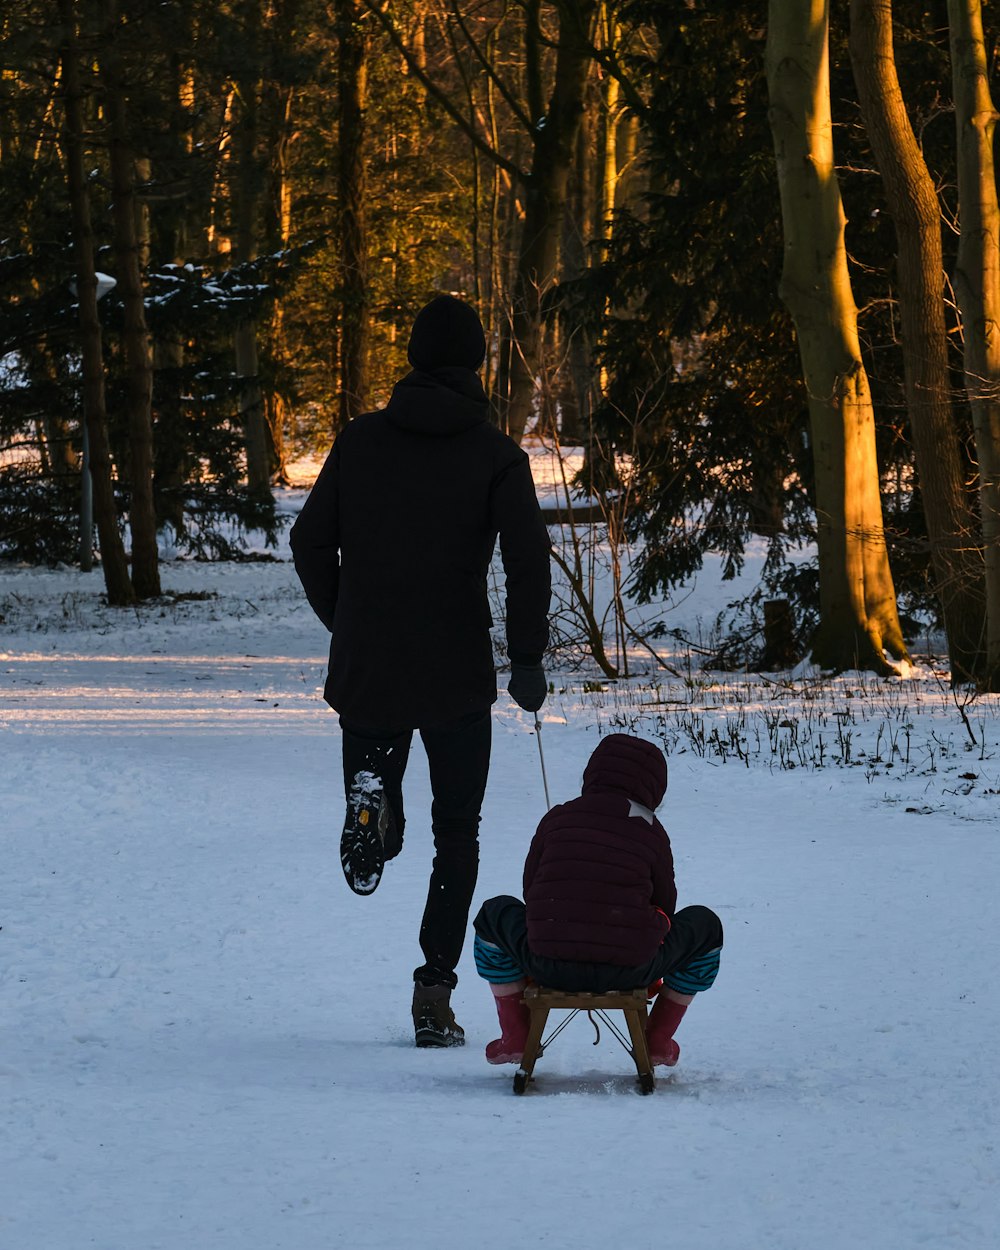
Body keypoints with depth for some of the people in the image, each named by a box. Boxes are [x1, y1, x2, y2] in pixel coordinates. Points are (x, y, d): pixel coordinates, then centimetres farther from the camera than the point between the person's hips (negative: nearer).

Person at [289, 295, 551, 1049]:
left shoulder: (361, 441, 4)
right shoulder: (496, 456, -4)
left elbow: (311, 543, 6)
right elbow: (528, 562, -13)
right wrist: (528, 661, -3)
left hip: (366, 668, 2)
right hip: (457, 675, -2)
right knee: (457, 832, 11)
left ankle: (372, 799, -20)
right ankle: (435, 993, 2)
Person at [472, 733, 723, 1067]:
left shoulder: (557, 819, 11)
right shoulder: (652, 832, 6)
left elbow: (532, 890, 17)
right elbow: (664, 902, 15)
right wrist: (653, 972, 33)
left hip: (548, 965, 2)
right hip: (630, 970, -1)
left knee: (495, 913, 34)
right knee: (705, 925, 27)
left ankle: (515, 1037, 30)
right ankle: (658, 1041, 29)